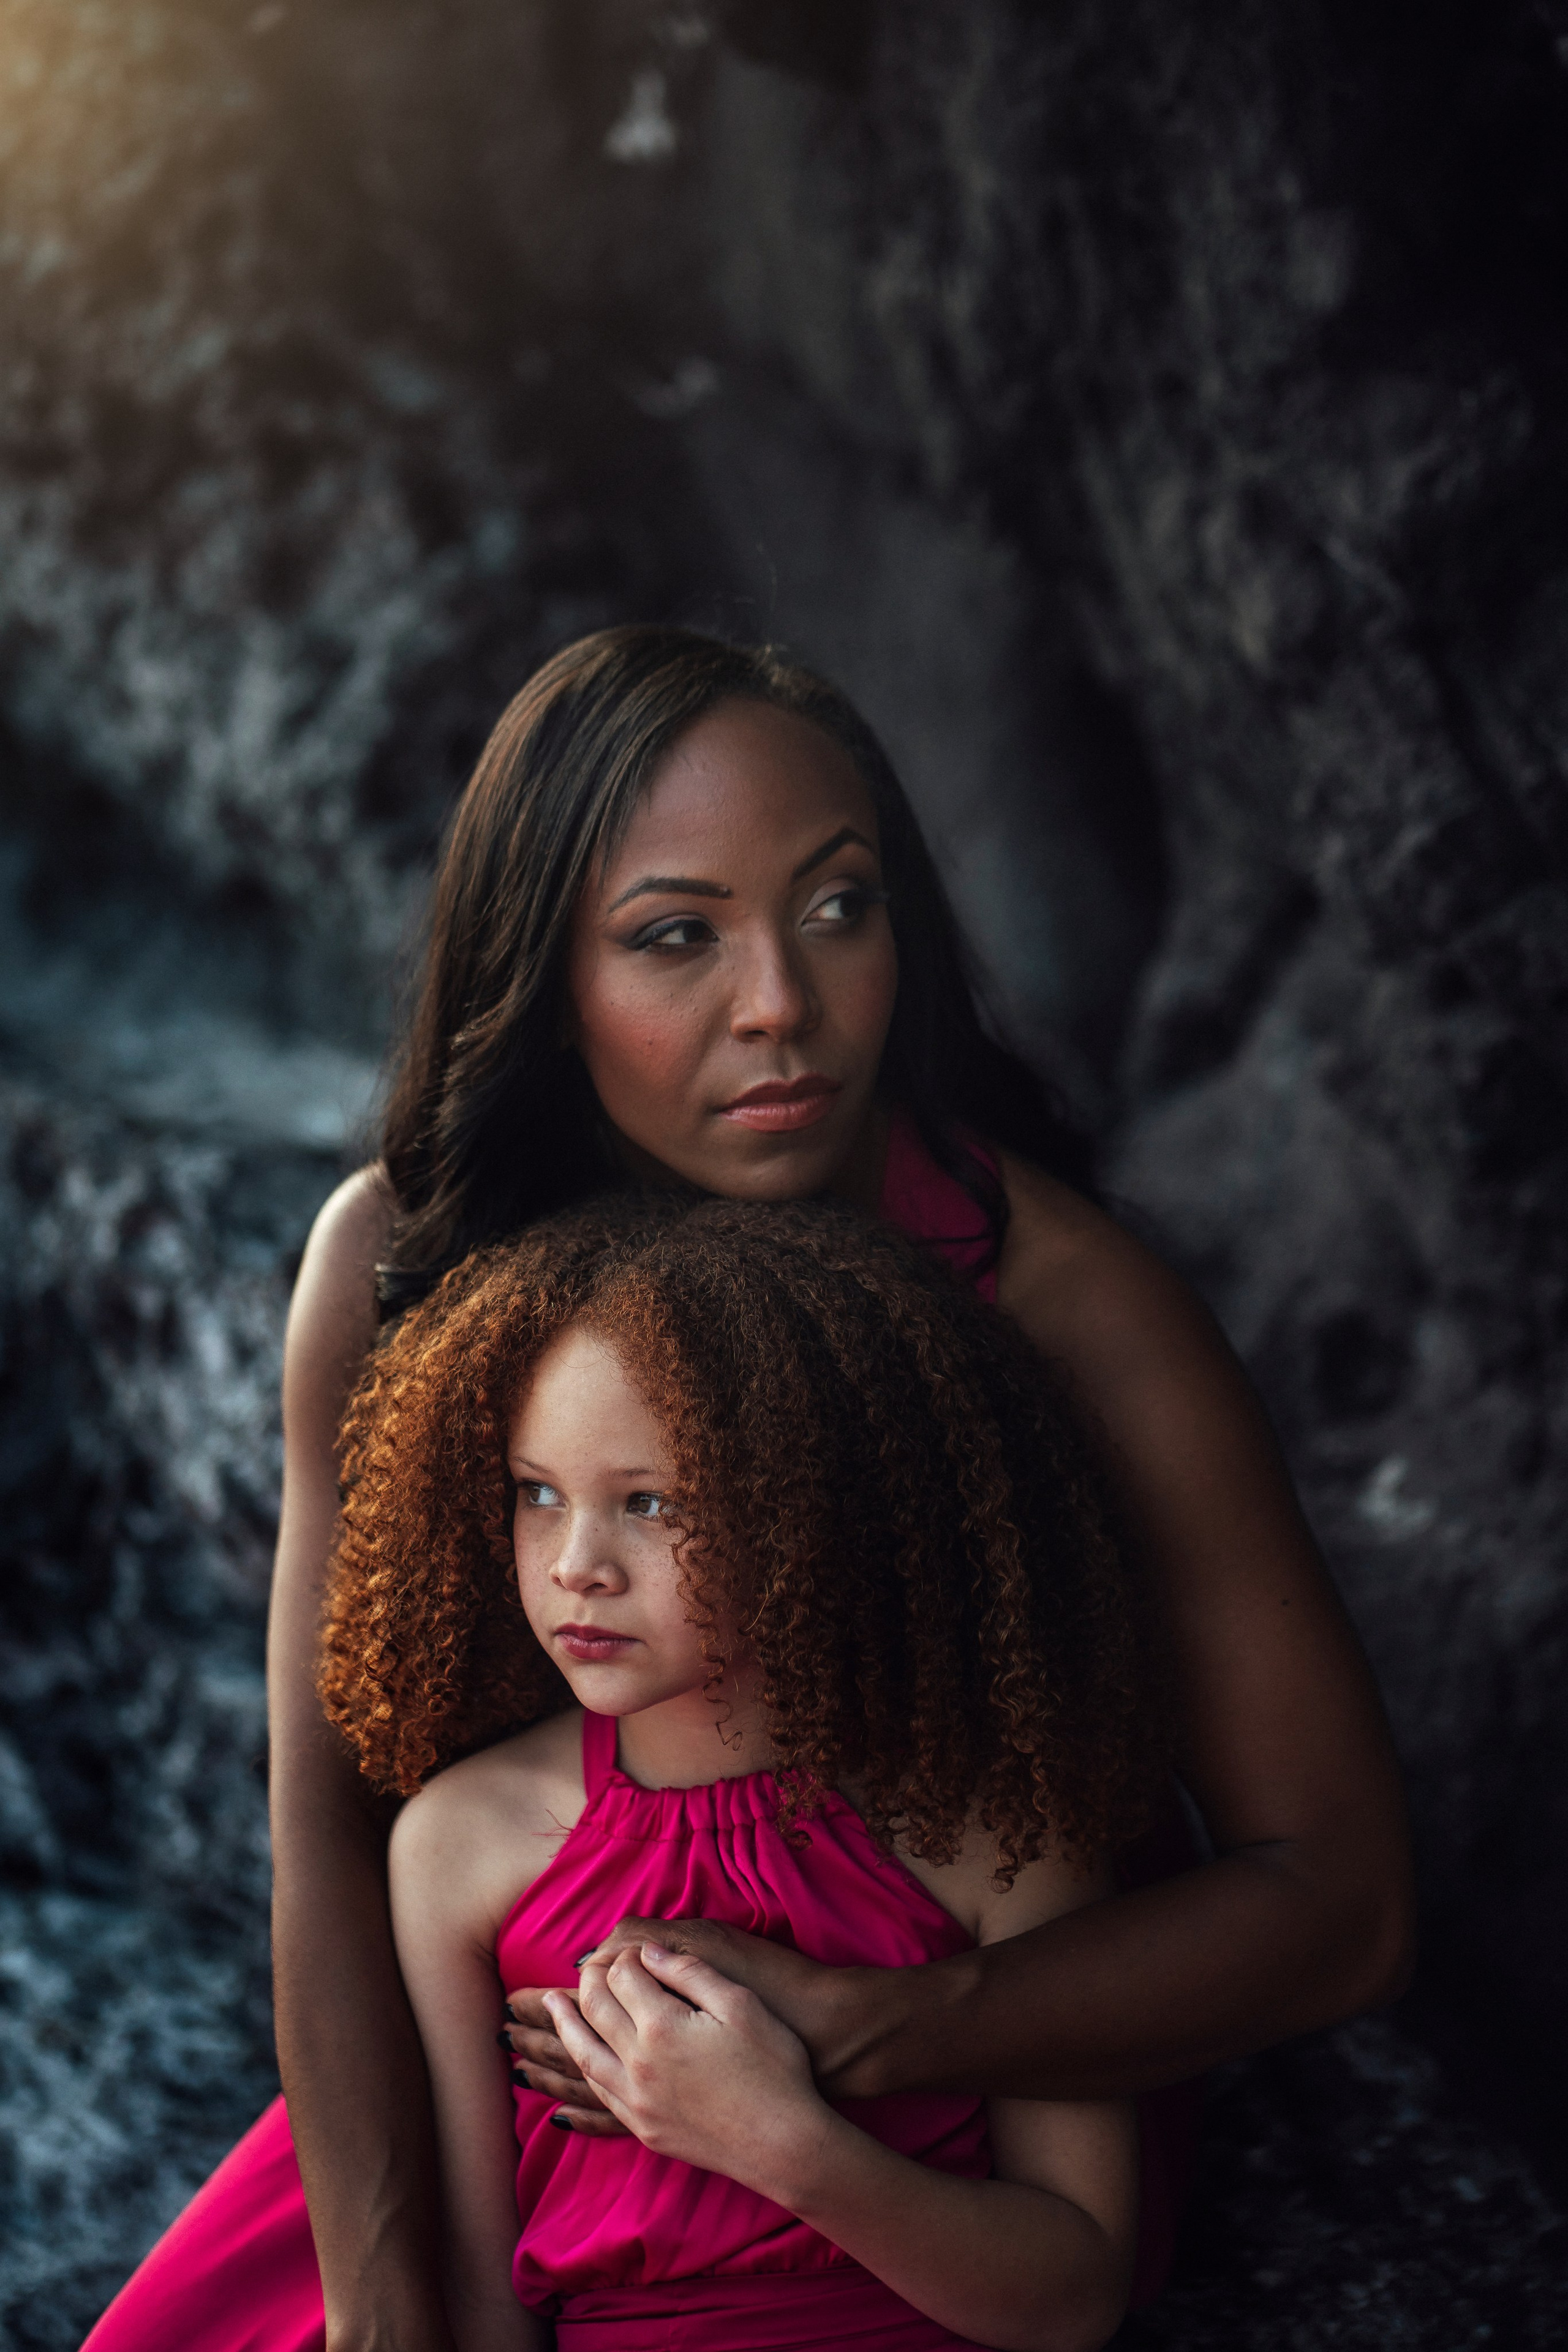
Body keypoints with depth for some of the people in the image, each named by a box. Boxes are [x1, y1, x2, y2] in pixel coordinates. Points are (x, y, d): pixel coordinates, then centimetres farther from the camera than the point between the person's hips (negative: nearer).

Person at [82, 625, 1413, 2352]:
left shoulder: (1062, 1306, -22)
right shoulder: (396, 1260, -14)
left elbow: (1342, 1895, -20)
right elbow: (333, 1819, -12)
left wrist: (849, 2036, -28)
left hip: (939, 2151, -2)